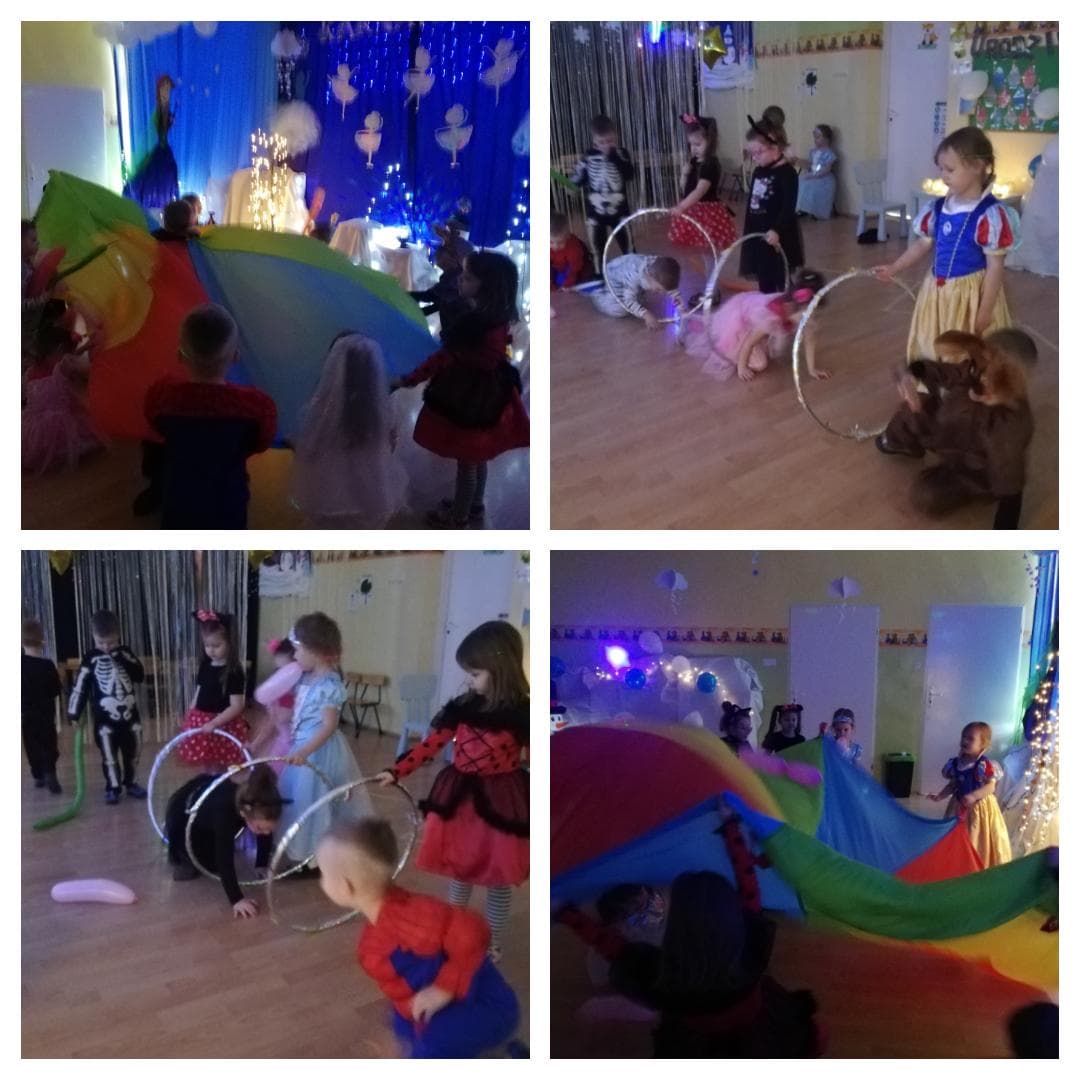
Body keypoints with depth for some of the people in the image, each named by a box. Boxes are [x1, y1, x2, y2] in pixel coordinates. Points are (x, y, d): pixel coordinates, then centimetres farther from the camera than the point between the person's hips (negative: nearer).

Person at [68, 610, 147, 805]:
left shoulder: (124, 653, 2)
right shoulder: (91, 659, -5)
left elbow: (140, 676, -6)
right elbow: (80, 687, -4)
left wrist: (124, 660, -18)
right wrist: (74, 714, -7)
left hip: (129, 714, 3)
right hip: (104, 718, -3)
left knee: (132, 751, 13)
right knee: (109, 755, 1)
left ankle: (129, 783, 29)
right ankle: (113, 788, 12)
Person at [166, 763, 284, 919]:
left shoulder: (260, 808, -30)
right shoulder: (224, 808, -45)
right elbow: (225, 860, -44)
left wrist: (262, 866, -7)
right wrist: (237, 899, -46)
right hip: (183, 816, -5)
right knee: (212, 864, -10)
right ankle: (181, 855, 12)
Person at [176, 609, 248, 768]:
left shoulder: (234, 672, -15)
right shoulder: (205, 665, 5)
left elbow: (237, 706, -19)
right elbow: (198, 694, 13)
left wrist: (214, 723, -26)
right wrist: (189, 719, 8)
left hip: (224, 726, -6)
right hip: (201, 723, 6)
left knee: (222, 767, 3)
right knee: (209, 764, 15)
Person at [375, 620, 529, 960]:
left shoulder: (521, 714, -15)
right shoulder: (462, 708, -2)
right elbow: (431, 744, 3)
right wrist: (396, 771, -3)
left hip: (502, 804, -4)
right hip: (461, 800, 4)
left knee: (499, 880, 11)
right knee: (459, 872, 18)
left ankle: (492, 941, 31)